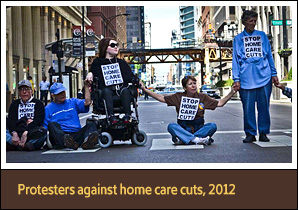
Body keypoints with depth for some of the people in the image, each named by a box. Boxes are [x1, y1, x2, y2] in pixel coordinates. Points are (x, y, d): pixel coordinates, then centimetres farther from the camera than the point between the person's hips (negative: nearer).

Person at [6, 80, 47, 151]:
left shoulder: (38, 103, 14)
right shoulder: (15, 104, 22)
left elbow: (37, 121, -3)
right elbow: (10, 120, 6)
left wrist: (26, 133, -21)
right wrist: (14, 133, -17)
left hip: (32, 132, -2)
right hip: (17, 131, 2)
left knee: (43, 132, -35)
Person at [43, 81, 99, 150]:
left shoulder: (73, 102, 23)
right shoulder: (48, 109, 16)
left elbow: (87, 102, 7)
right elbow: (45, 128, 7)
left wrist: (86, 86, 9)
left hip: (76, 134, 3)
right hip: (60, 135, -2)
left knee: (90, 124, -19)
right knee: (52, 124, -29)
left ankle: (87, 141, -54)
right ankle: (65, 141, -59)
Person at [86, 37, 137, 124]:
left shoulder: (122, 62, 24)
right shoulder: (97, 63, 18)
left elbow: (130, 77, 19)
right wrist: (90, 74, -12)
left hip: (121, 89, 2)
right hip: (106, 92, -2)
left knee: (125, 90, -32)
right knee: (106, 91, -36)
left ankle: (128, 115, -46)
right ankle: (111, 116, -52)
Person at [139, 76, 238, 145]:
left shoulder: (202, 97, 6)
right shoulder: (178, 97, 4)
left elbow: (220, 103, 5)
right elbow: (161, 98, 3)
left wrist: (231, 93, -6)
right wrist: (145, 89, -3)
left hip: (199, 129, 1)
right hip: (183, 129, -1)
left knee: (212, 126, -27)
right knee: (171, 126, -30)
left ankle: (182, 139, -33)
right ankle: (197, 139, -41)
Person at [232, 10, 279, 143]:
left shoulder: (262, 36, 14)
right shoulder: (238, 39, 11)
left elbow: (269, 56, 15)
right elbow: (235, 60, 7)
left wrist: (274, 74, 9)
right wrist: (236, 79, -2)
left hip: (264, 77, 1)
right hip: (246, 78, -1)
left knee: (264, 106, 3)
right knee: (248, 107, -1)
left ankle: (263, 132, 12)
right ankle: (250, 133, 8)